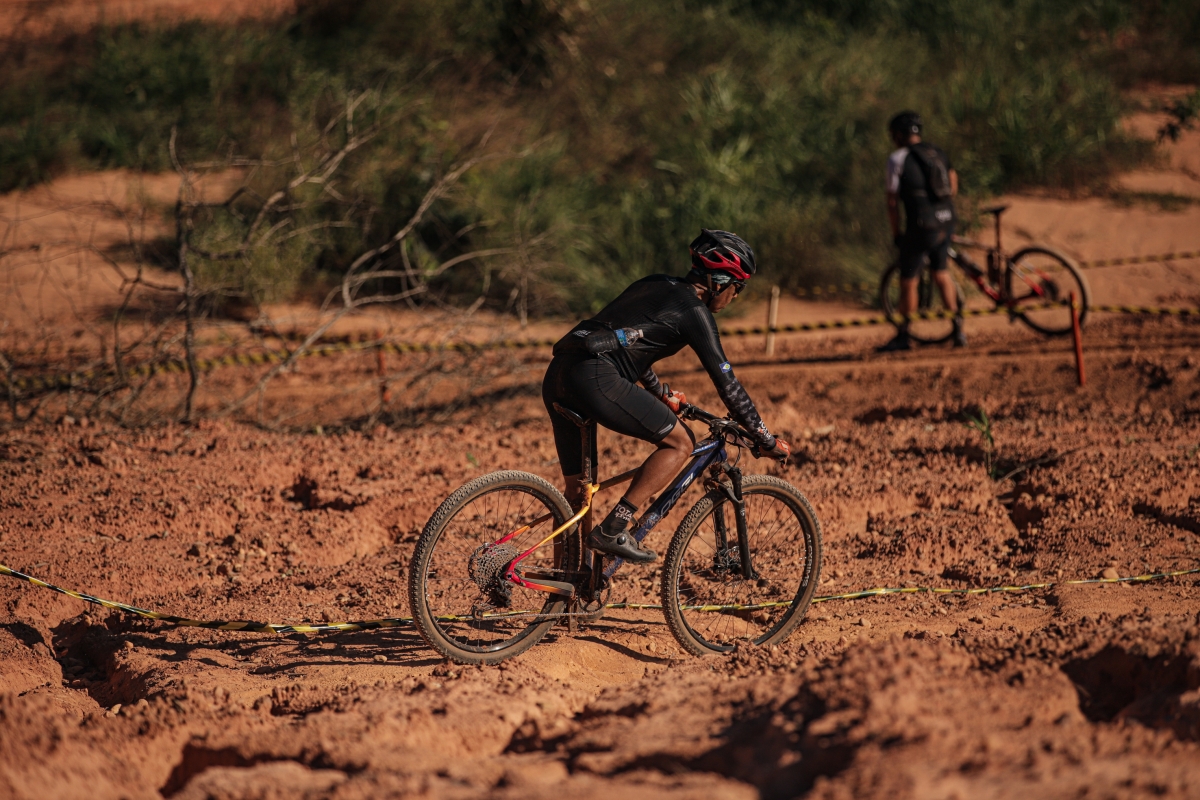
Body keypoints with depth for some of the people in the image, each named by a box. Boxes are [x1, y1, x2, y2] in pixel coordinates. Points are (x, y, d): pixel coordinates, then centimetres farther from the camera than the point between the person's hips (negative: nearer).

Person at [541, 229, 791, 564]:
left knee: (575, 496, 16)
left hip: (557, 376, 9)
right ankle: (611, 531, -6)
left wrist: (661, 393, 55)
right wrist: (767, 441, 10)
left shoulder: (653, 285, 26)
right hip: (596, 380, -9)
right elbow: (727, 384, 2)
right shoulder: (694, 311, 2)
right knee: (680, 443, 2)